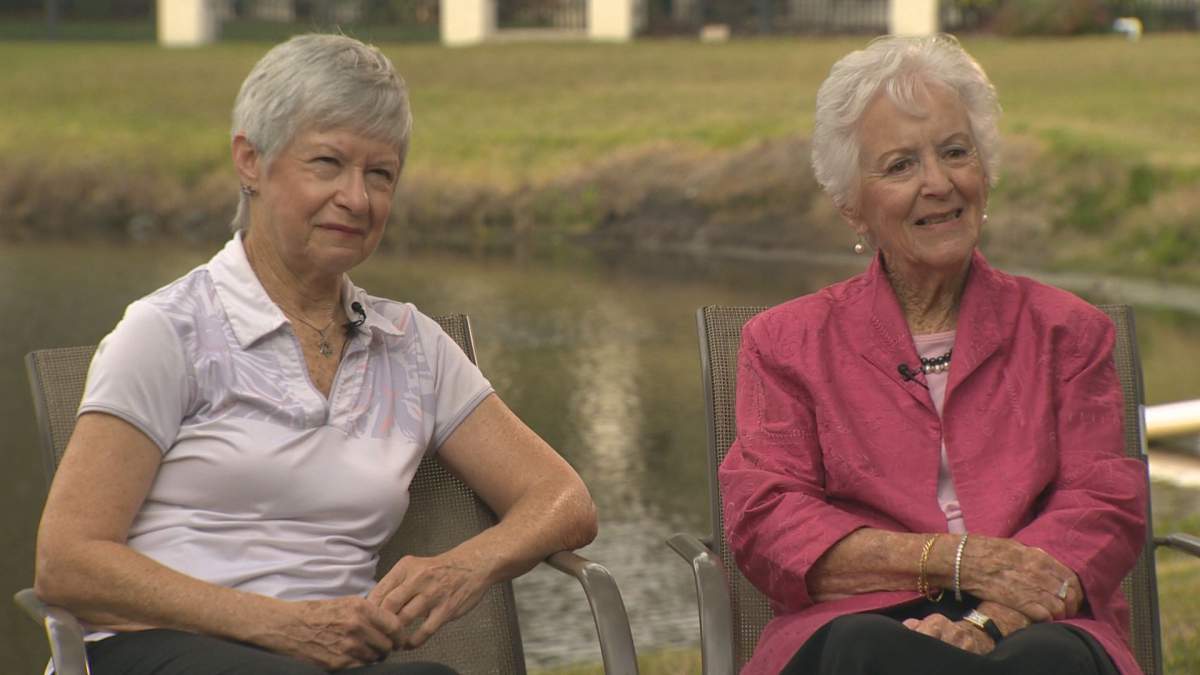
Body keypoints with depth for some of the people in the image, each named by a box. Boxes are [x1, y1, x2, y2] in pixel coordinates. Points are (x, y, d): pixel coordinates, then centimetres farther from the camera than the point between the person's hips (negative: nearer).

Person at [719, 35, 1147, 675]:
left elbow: (1105, 508, 6)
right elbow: (763, 524, 4)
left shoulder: (1066, 331, 20)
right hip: (863, 618, 0)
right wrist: (953, 560, -11)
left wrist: (990, 620, -15)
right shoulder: (786, 341, 17)